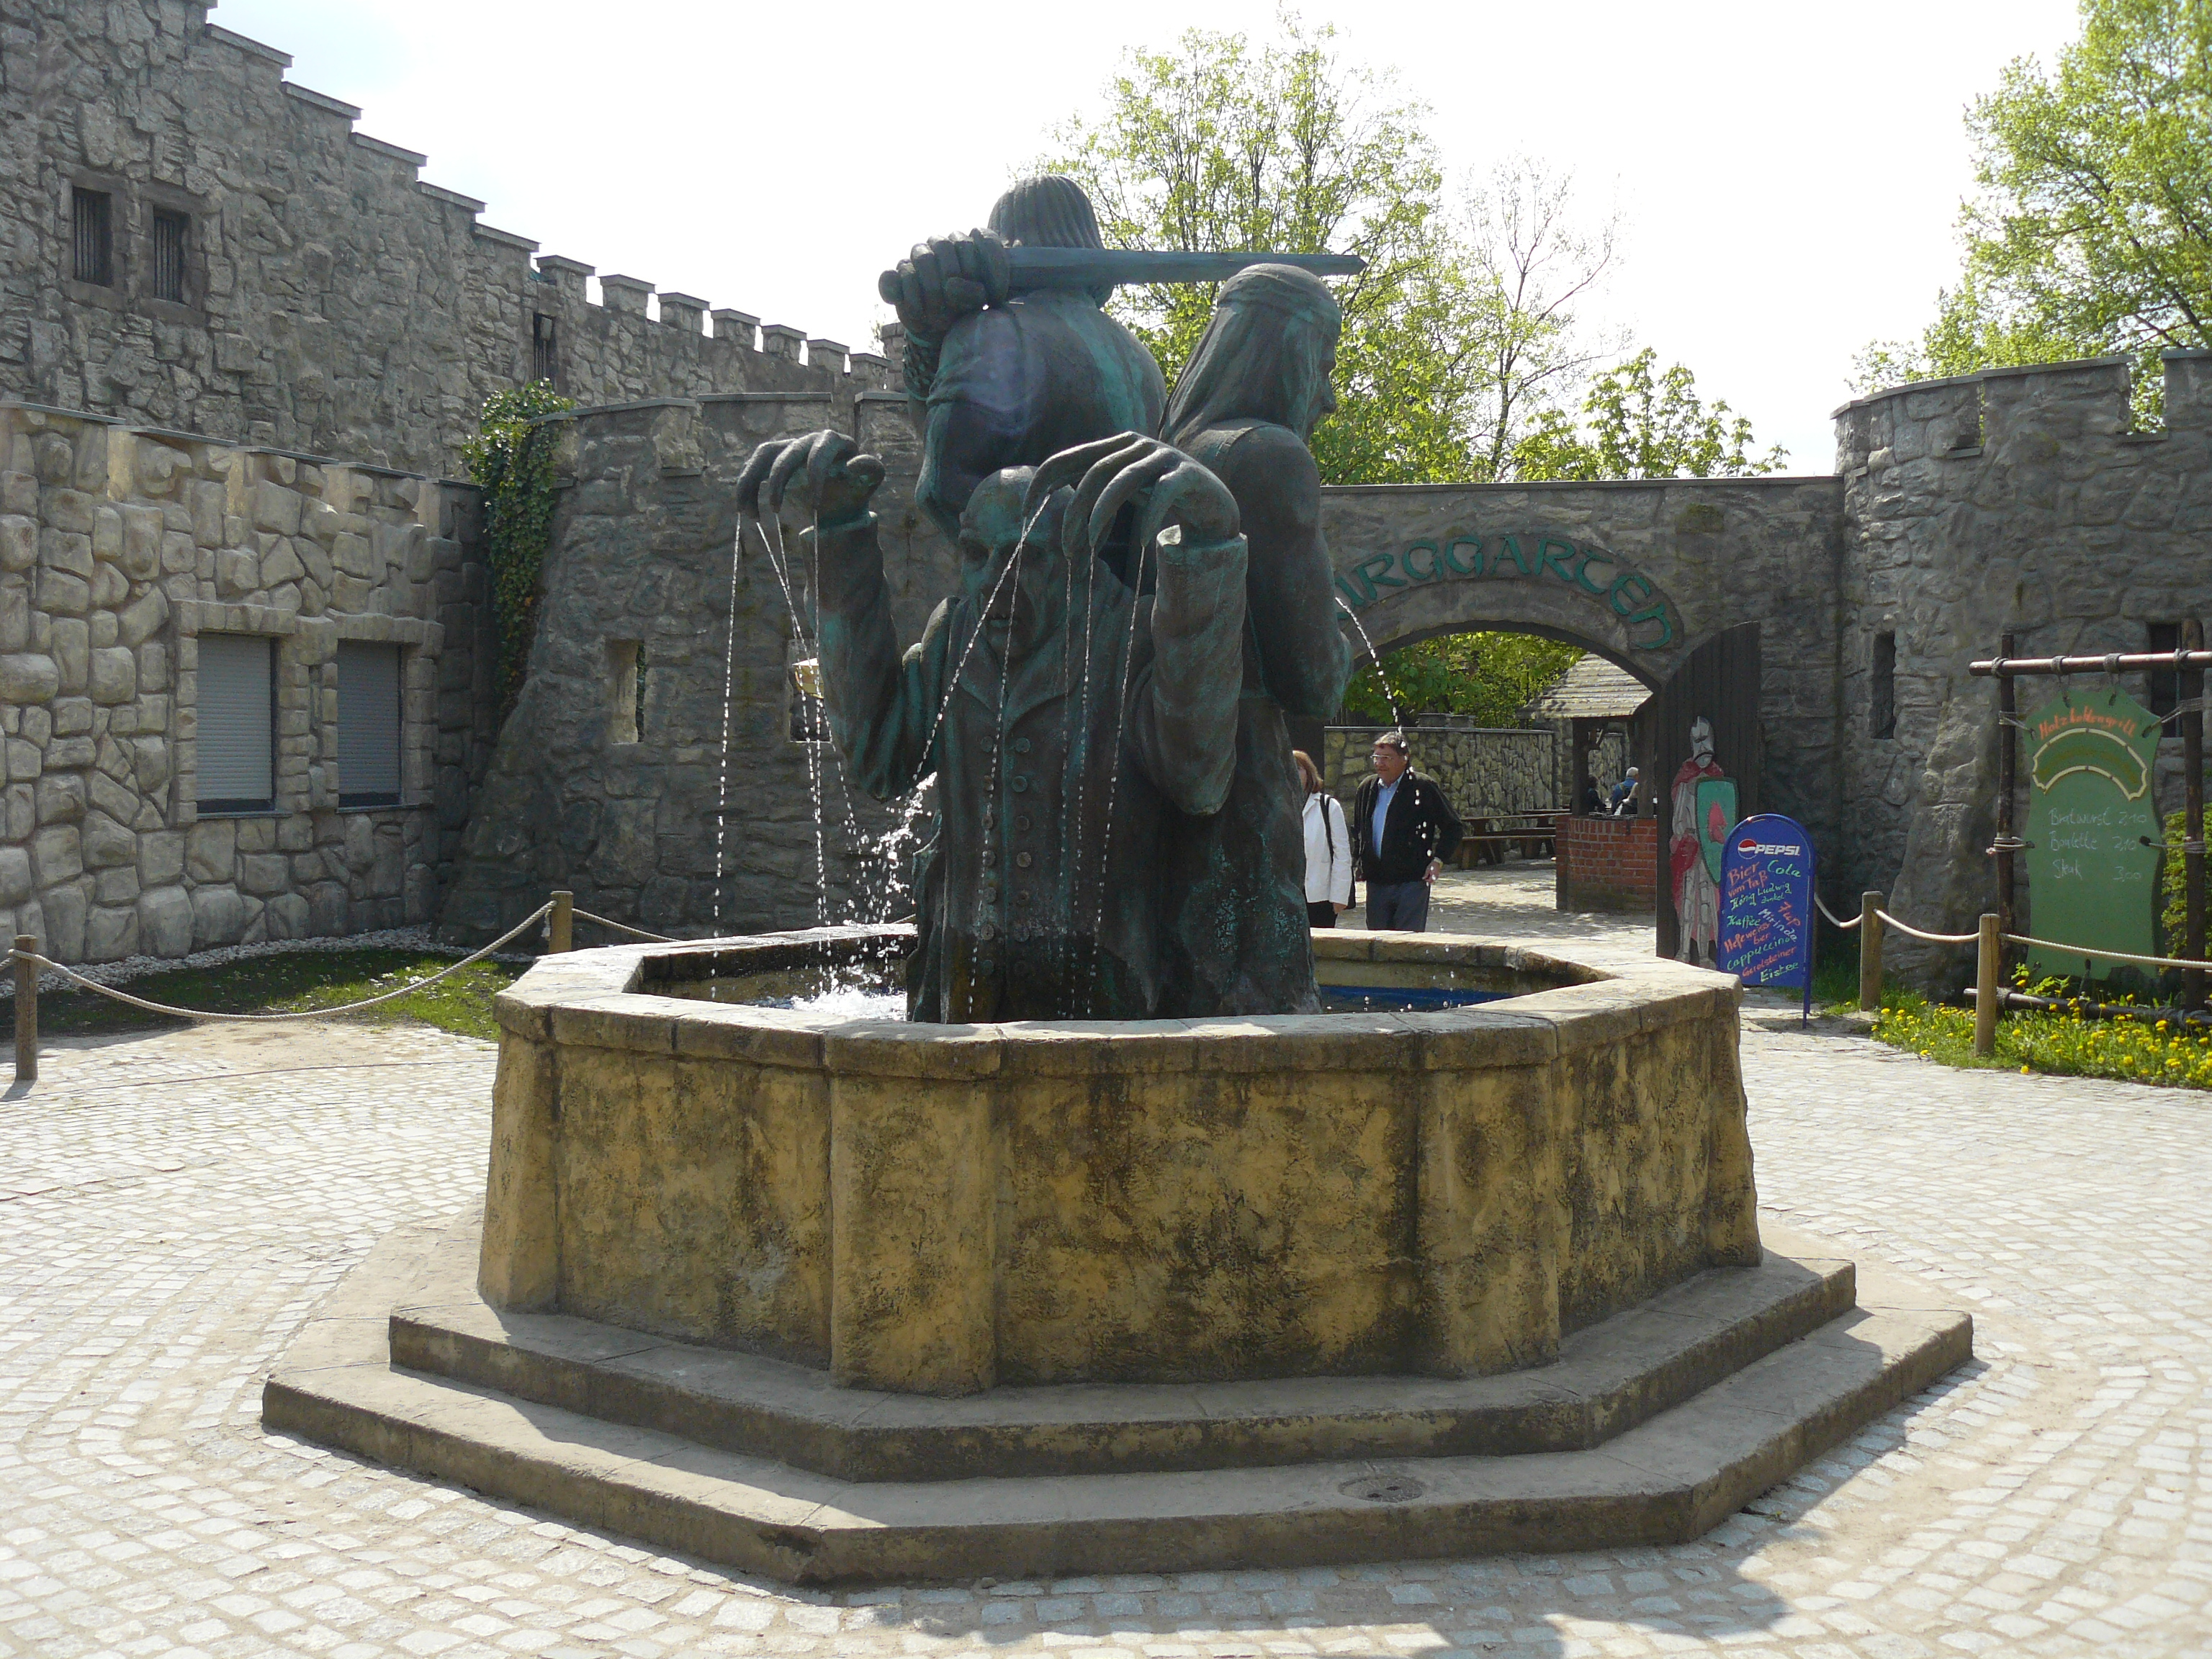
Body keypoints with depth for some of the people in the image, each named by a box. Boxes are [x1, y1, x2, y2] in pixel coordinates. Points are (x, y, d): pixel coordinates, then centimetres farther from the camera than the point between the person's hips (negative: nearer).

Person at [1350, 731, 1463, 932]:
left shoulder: (1424, 787, -4)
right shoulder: (1367, 789, 12)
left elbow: (1453, 827, 1)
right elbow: (1357, 831, 27)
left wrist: (1438, 860, -8)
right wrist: (1357, 862, 15)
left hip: (1412, 881, -5)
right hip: (1376, 883, 5)